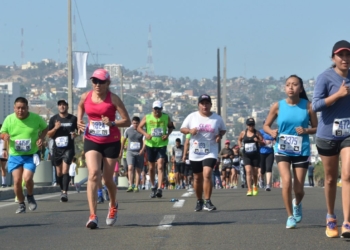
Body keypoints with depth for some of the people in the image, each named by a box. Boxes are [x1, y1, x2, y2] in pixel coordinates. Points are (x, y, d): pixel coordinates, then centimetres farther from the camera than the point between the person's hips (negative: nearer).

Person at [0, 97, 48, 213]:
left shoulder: (36, 118, -7)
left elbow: (45, 128, 11)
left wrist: (41, 138, -7)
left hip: (30, 155, -2)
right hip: (15, 156, 2)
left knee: (27, 178, -18)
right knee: (17, 181, -6)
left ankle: (30, 197, 14)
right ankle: (21, 204, 16)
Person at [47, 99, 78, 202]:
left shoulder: (73, 119, 1)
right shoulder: (53, 119, 5)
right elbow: (49, 135, 5)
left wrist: (75, 134, -10)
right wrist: (55, 128, -14)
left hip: (68, 148, -3)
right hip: (57, 148, 3)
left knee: (65, 170, -15)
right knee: (59, 172, 10)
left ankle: (65, 192, -18)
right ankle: (62, 190, 28)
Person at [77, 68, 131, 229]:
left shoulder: (113, 99, -10)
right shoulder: (85, 97, 0)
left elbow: (127, 121, -10)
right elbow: (80, 106, 26)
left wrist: (112, 123, -27)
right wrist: (79, 120, 8)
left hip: (111, 142, -1)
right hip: (91, 141, 1)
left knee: (108, 179, 7)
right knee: (94, 174, -19)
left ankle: (113, 206, 41)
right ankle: (92, 216, -23)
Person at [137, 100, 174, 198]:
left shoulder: (166, 117, -1)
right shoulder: (147, 117, -3)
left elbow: (171, 126, 14)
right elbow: (139, 127, 3)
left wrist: (167, 134, -5)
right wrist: (145, 134, -16)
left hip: (162, 145, -1)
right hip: (150, 145, 1)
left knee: (160, 166, -15)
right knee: (151, 167, 10)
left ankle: (159, 189, -20)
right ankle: (153, 187, 29)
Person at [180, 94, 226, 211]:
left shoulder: (217, 118, 0)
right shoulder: (192, 117, 0)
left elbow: (223, 130, 15)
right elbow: (182, 129, 6)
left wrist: (219, 136, -6)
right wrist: (190, 130, -15)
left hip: (210, 152, -2)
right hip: (195, 153, 2)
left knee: (207, 175, -20)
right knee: (197, 178, 11)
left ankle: (207, 202, -14)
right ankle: (199, 201, 28)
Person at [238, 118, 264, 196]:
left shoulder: (257, 133, -1)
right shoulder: (243, 133, 3)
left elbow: (263, 143, 1)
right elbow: (239, 139, 21)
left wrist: (258, 140, -20)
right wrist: (240, 145, 1)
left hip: (256, 155, 0)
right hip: (246, 155, 0)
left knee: (255, 173, 9)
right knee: (248, 171, -16)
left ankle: (255, 186, 38)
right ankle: (249, 190, -19)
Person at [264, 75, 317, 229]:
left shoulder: (307, 106, -5)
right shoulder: (278, 106, -4)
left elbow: (316, 128, 2)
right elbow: (266, 125, 6)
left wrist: (306, 131, -19)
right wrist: (272, 132, -16)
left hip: (301, 151, 0)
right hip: (282, 150, 0)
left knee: (298, 189, 5)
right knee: (287, 182, -19)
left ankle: (297, 204, 42)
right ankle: (290, 216, -1)